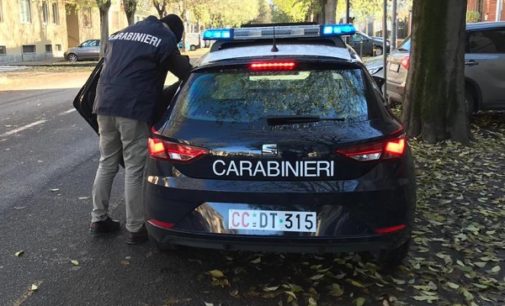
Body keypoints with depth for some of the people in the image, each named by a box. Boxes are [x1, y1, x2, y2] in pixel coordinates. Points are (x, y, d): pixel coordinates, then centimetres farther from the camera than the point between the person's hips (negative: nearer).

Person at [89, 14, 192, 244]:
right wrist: (185, 62, 32)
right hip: (134, 109, -6)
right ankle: (135, 229, 7)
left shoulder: (120, 34, 24)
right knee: (134, 169, 0)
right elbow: (185, 74, 10)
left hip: (105, 105, 7)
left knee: (107, 163, 16)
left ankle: (98, 219, 24)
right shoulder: (165, 39, 4)